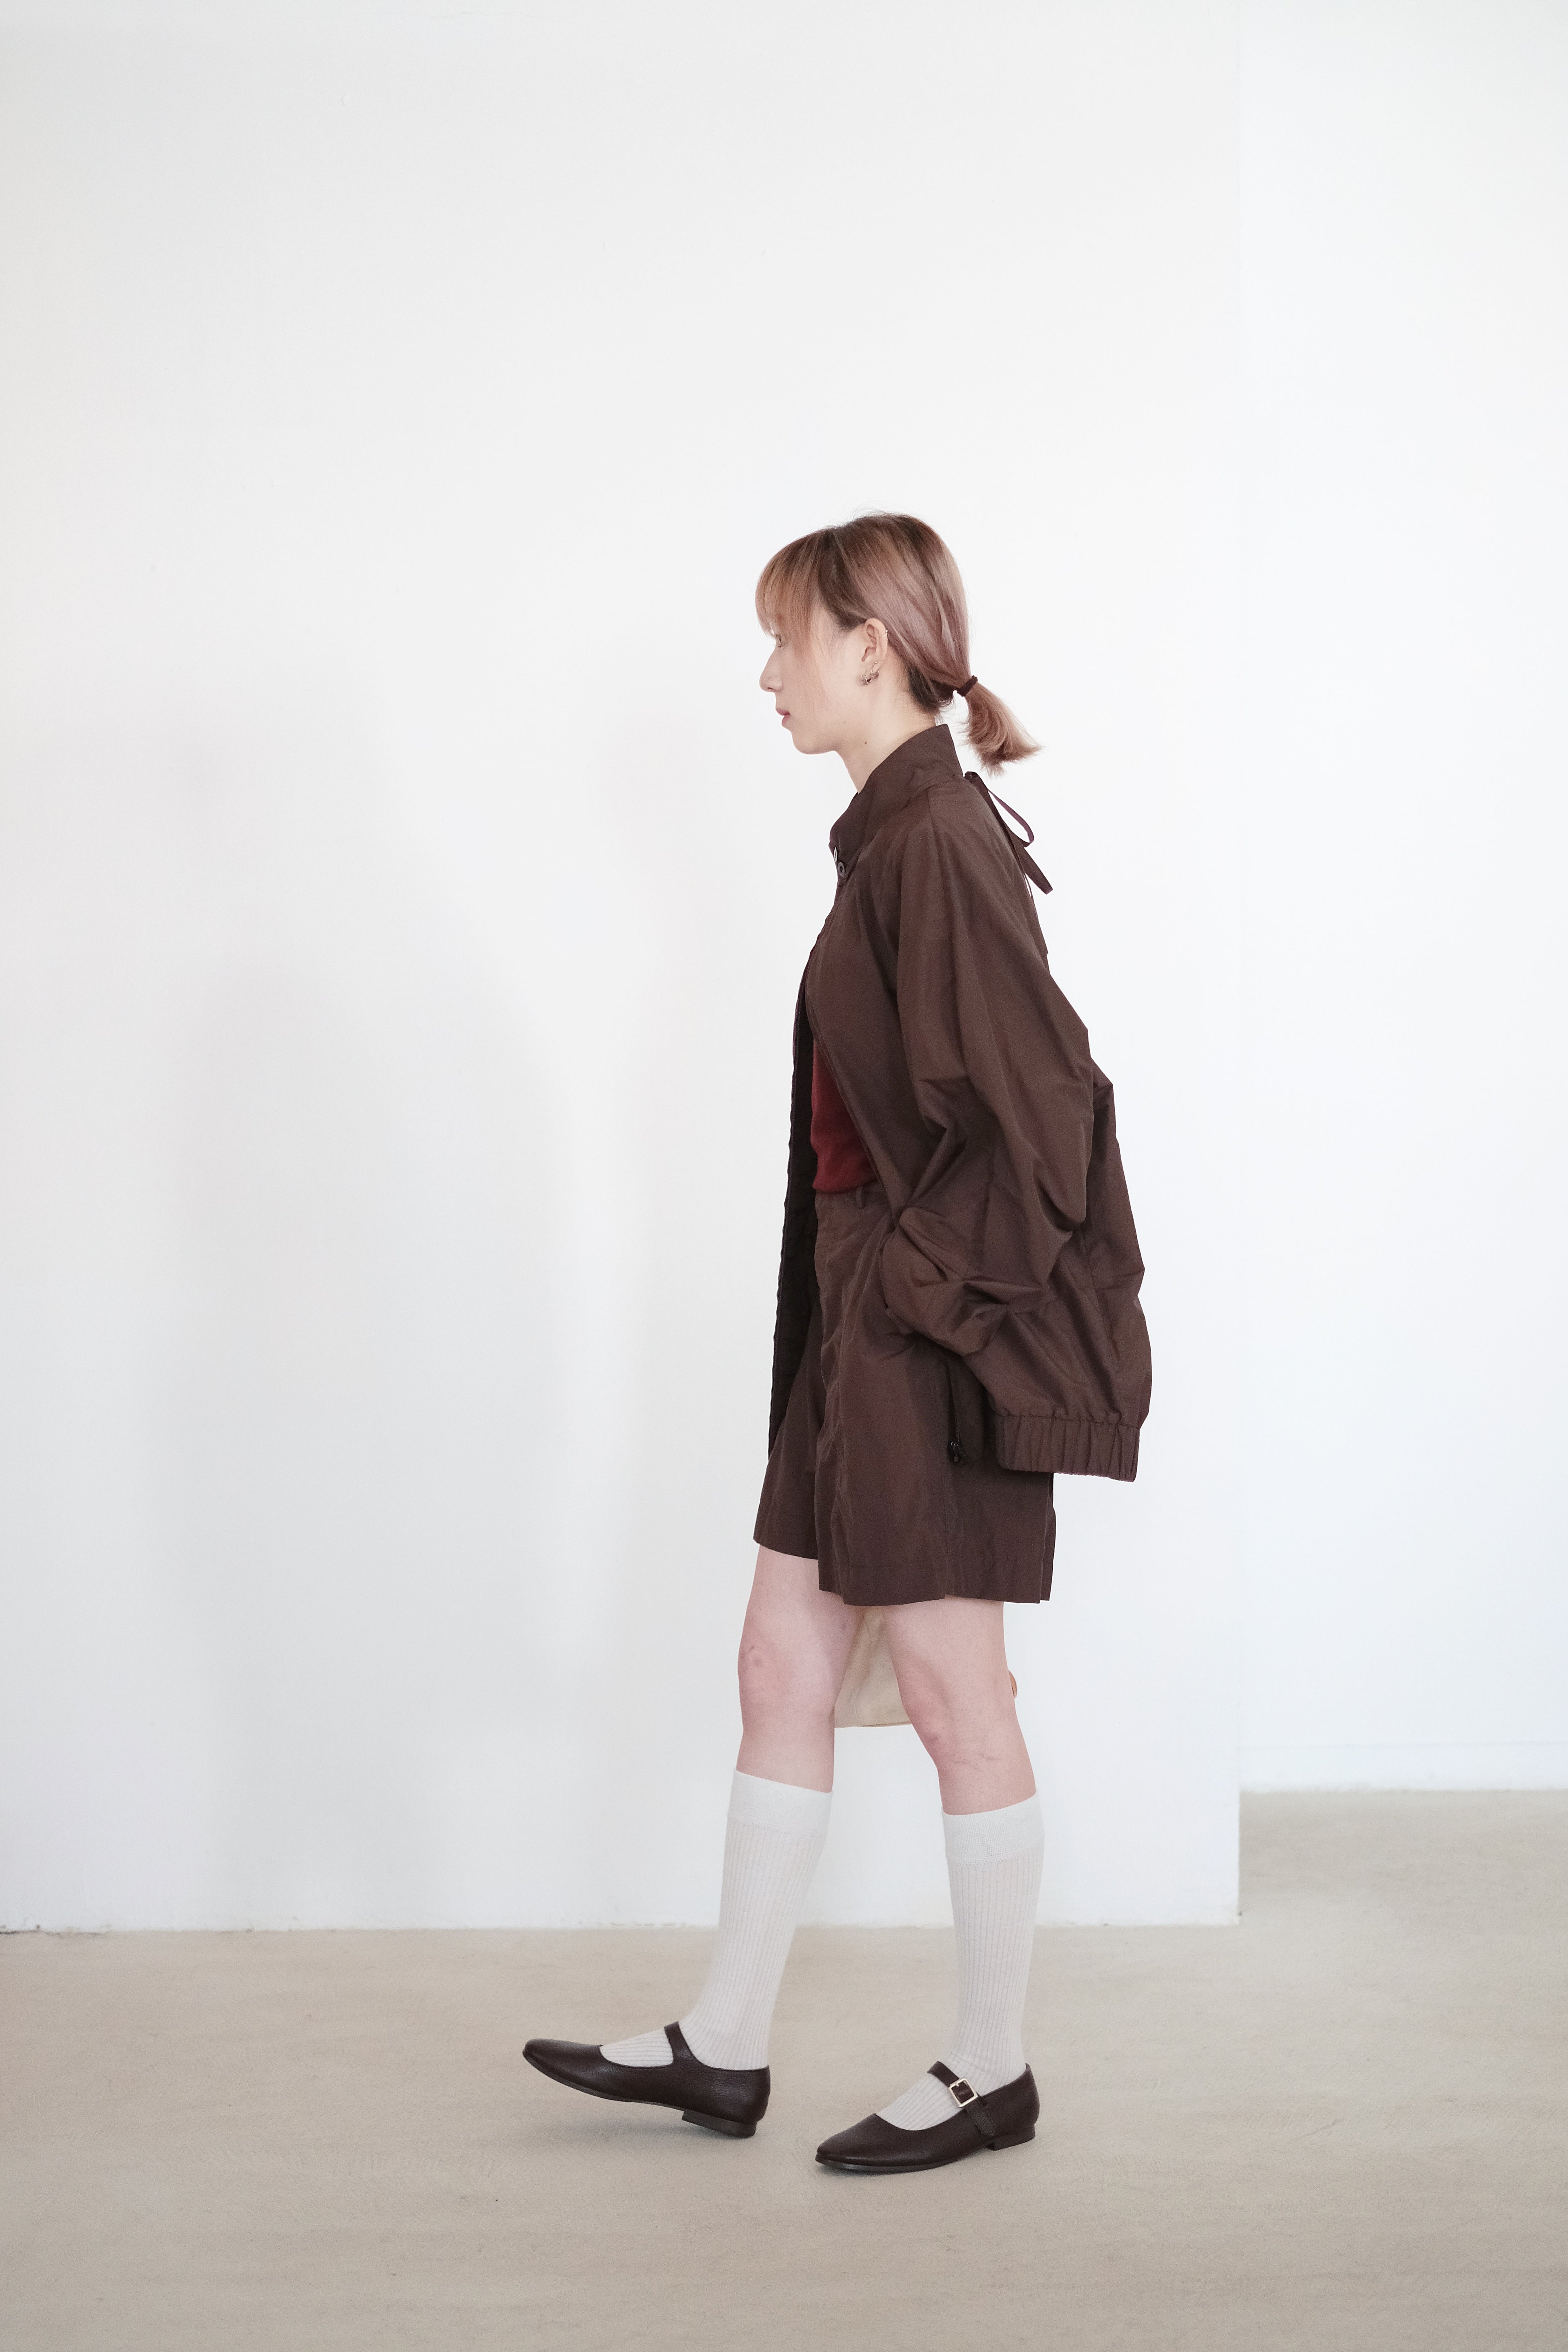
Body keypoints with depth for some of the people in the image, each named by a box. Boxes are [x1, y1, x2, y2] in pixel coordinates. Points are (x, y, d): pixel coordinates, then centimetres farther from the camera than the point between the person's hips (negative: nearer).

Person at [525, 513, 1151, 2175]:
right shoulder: (895, 831, 13)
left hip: (942, 1332, -10)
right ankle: (724, 2045, 23)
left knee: (948, 1689, 2)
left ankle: (992, 2070, 18)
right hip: (863, 1321, 10)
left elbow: (1041, 1094, -22)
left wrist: (946, 1283, -15)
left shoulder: (939, 838, -17)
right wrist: (864, 1288, 16)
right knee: (783, 1663, 13)